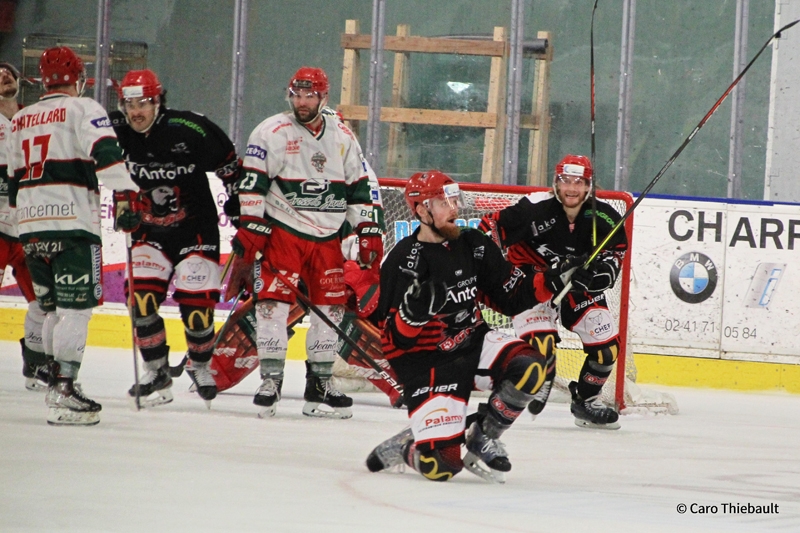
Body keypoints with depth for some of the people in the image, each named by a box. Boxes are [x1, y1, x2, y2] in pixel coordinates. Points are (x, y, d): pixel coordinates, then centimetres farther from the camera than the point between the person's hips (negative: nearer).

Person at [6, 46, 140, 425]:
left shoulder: (20, 120, 21)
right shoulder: (83, 110, 0)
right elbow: (105, 153, -17)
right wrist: (124, 196, -23)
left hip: (30, 225, 7)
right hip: (72, 220, -7)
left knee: (54, 306, 16)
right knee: (77, 306, -9)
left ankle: (57, 382, 19)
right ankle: (64, 391, -17)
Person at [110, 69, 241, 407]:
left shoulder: (188, 131, -19)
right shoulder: (117, 134, -10)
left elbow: (228, 162, -5)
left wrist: (238, 201, 0)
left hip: (195, 227, -3)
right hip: (149, 230, 3)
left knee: (196, 302, -7)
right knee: (142, 296, -12)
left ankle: (199, 365, 19)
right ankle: (157, 372, 2)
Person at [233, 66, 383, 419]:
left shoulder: (342, 138, 9)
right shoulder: (272, 133, -5)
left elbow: (360, 188, 14)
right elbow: (252, 182, -9)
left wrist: (369, 232, 8)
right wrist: (250, 228, -16)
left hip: (327, 237, 4)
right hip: (282, 232, -4)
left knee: (330, 306, 4)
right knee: (274, 301, -13)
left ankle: (319, 384, 12)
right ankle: (271, 380, -9)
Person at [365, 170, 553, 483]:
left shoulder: (473, 245, 2)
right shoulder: (403, 261, -15)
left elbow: (509, 297, 7)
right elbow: (396, 338, -16)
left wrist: (548, 282, -9)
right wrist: (417, 308, -36)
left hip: (474, 343, 6)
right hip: (428, 364, -6)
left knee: (528, 367, -26)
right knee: (441, 465, -20)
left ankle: (482, 437, -2)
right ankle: (406, 446, 18)